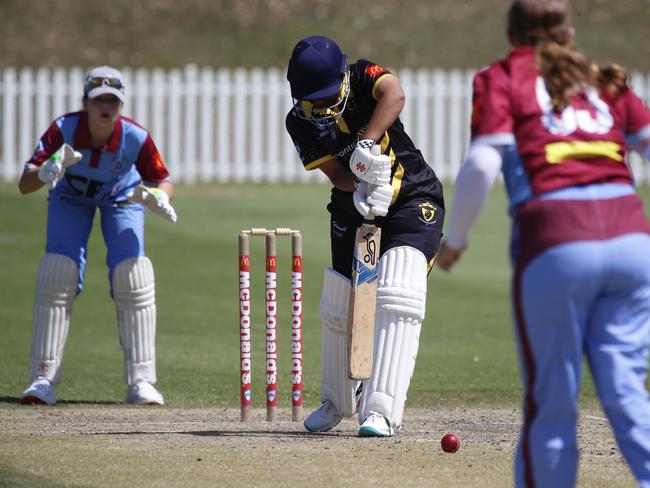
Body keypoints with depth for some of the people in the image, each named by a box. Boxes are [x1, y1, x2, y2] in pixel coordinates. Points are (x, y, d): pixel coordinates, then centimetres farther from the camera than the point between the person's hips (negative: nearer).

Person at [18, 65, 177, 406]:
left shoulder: (135, 138, -33)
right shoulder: (63, 130, -34)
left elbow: (163, 181, -19)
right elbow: (24, 185, -36)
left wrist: (157, 196, -43)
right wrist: (46, 173, -59)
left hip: (121, 199, 0)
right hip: (70, 198, 0)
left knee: (132, 276, -15)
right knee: (56, 276, -15)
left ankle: (141, 381, -8)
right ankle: (43, 379, -10)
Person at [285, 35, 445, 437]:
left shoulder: (362, 77, -15)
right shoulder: (300, 122, -9)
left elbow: (394, 94, -38)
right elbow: (335, 172, -16)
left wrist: (367, 143, -50)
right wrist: (360, 190, -38)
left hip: (414, 199, -4)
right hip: (353, 209, 4)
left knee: (397, 296, -21)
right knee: (338, 307, 7)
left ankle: (381, 411, -26)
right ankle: (337, 401, 33)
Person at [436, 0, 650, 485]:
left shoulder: (500, 79, 11)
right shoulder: (605, 82, 22)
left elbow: (482, 163, -2)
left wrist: (454, 240, 7)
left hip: (557, 246, -3)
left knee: (551, 398, 5)